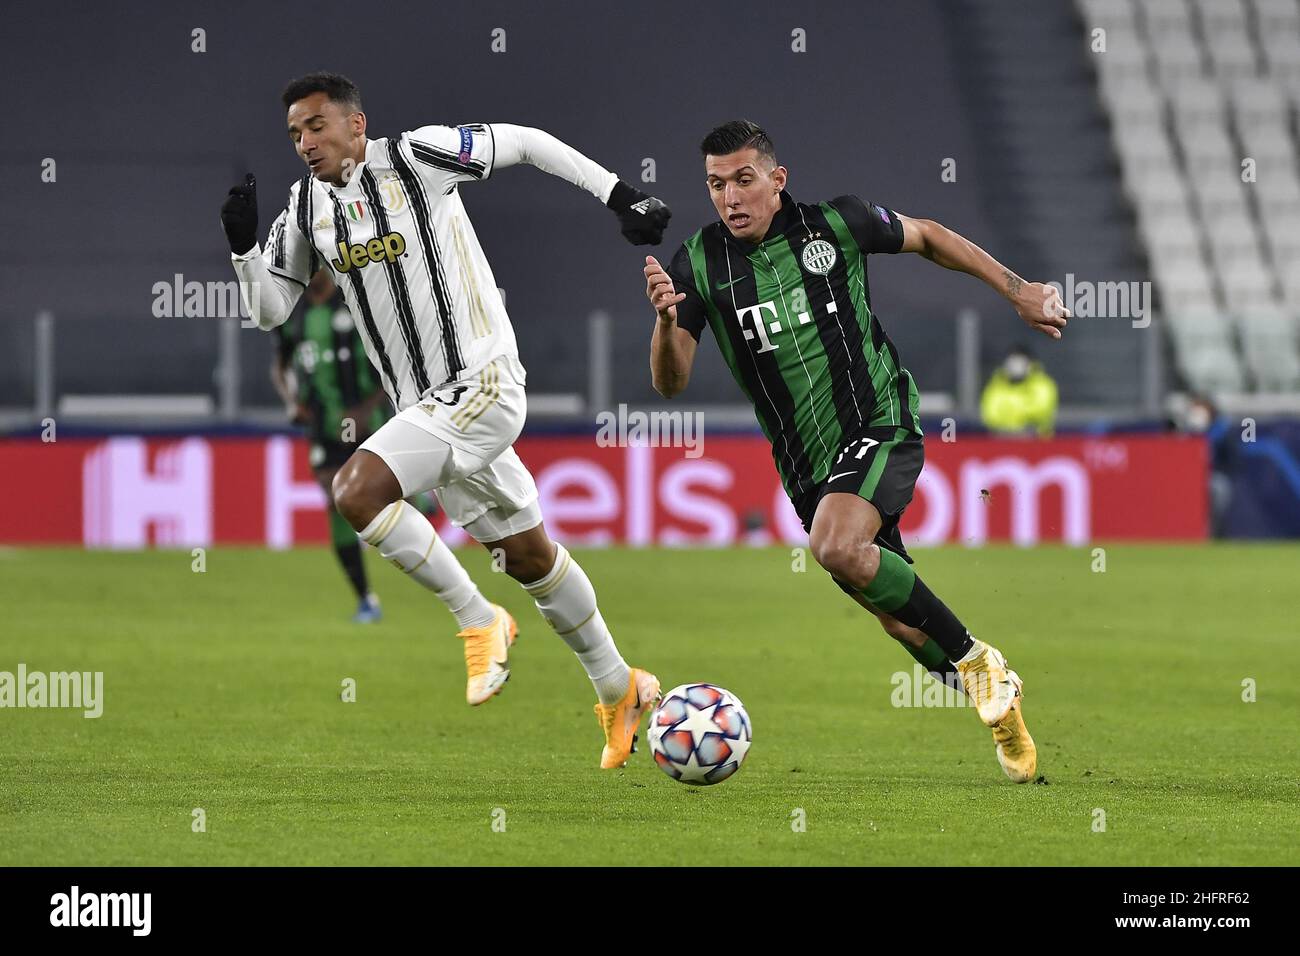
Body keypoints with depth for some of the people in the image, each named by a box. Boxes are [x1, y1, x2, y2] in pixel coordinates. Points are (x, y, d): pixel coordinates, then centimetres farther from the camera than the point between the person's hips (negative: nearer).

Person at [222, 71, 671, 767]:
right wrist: (243, 244, -8)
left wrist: (618, 194, -5)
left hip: (482, 387, -8)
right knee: (529, 555, 16)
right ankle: (620, 691, 30)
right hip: (429, 406, 8)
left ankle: (477, 620, -10)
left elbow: (524, 142, -4)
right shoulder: (306, 205, 7)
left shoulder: (415, 157, -12)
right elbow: (270, 311, 10)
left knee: (357, 491, -24)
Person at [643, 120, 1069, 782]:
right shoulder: (699, 263, -4)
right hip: (806, 465, 4)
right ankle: (1000, 707, 28)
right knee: (902, 621, 7)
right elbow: (671, 383, -7)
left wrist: (1018, 292, 12)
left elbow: (926, 237, 11)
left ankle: (974, 659, -17)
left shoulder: (834, 225, -8)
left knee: (834, 547, -31)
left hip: (880, 424, -4)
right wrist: (666, 320, -28)